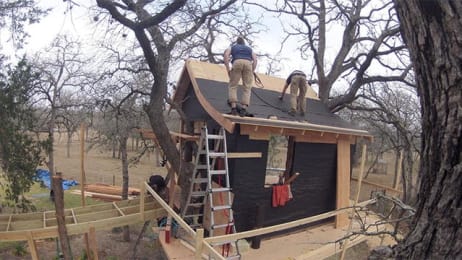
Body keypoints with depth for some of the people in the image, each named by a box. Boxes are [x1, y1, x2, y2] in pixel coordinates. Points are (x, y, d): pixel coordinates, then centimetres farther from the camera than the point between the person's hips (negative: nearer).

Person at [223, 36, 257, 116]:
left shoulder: (232, 47, 31)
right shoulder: (249, 49, 35)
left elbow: (226, 55, 9)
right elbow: (255, 60, 15)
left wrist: (228, 69, 6)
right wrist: (252, 72, 14)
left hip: (237, 63, -1)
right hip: (248, 64, 1)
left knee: (233, 86, 6)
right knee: (247, 88, 4)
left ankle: (233, 108, -11)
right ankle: (243, 109, -11)